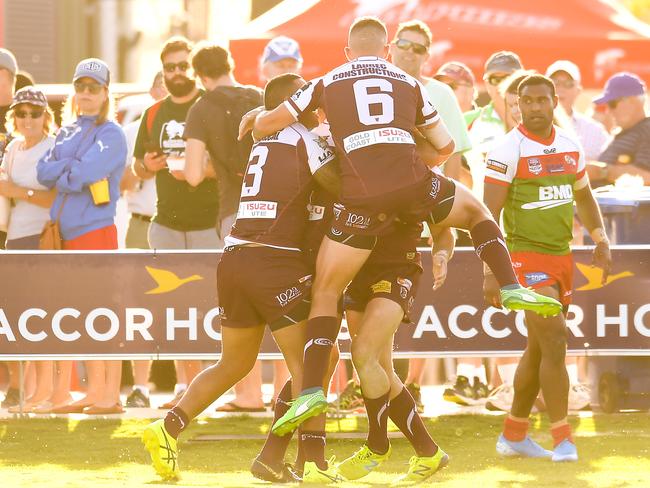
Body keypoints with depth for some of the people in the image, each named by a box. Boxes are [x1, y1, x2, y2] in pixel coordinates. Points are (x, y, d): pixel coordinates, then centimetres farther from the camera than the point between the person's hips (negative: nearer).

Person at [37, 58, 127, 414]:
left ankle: (111, 395, -7)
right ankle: (94, 391, 13)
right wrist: (71, 168, -8)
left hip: (96, 228, -7)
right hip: (67, 232, 7)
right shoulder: (67, 133, 18)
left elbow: (84, 175, -16)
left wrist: (59, 174, -1)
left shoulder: (111, 134, -4)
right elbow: (43, 172, 6)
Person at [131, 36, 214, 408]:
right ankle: (186, 385, 10)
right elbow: (138, 167, 21)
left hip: (210, 222, -5)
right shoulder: (154, 115, 14)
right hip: (167, 222, 5)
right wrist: (148, 166, -2)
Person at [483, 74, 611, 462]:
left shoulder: (571, 147, 8)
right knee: (554, 344, -15)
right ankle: (563, 439, -10)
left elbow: (583, 196, 24)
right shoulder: (508, 151, -12)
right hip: (526, 255, -7)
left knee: (538, 350, 13)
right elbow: (490, 215, -13)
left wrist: (600, 239, 8)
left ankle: (514, 435, 25)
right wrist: (492, 273, -19)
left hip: (562, 256, 7)